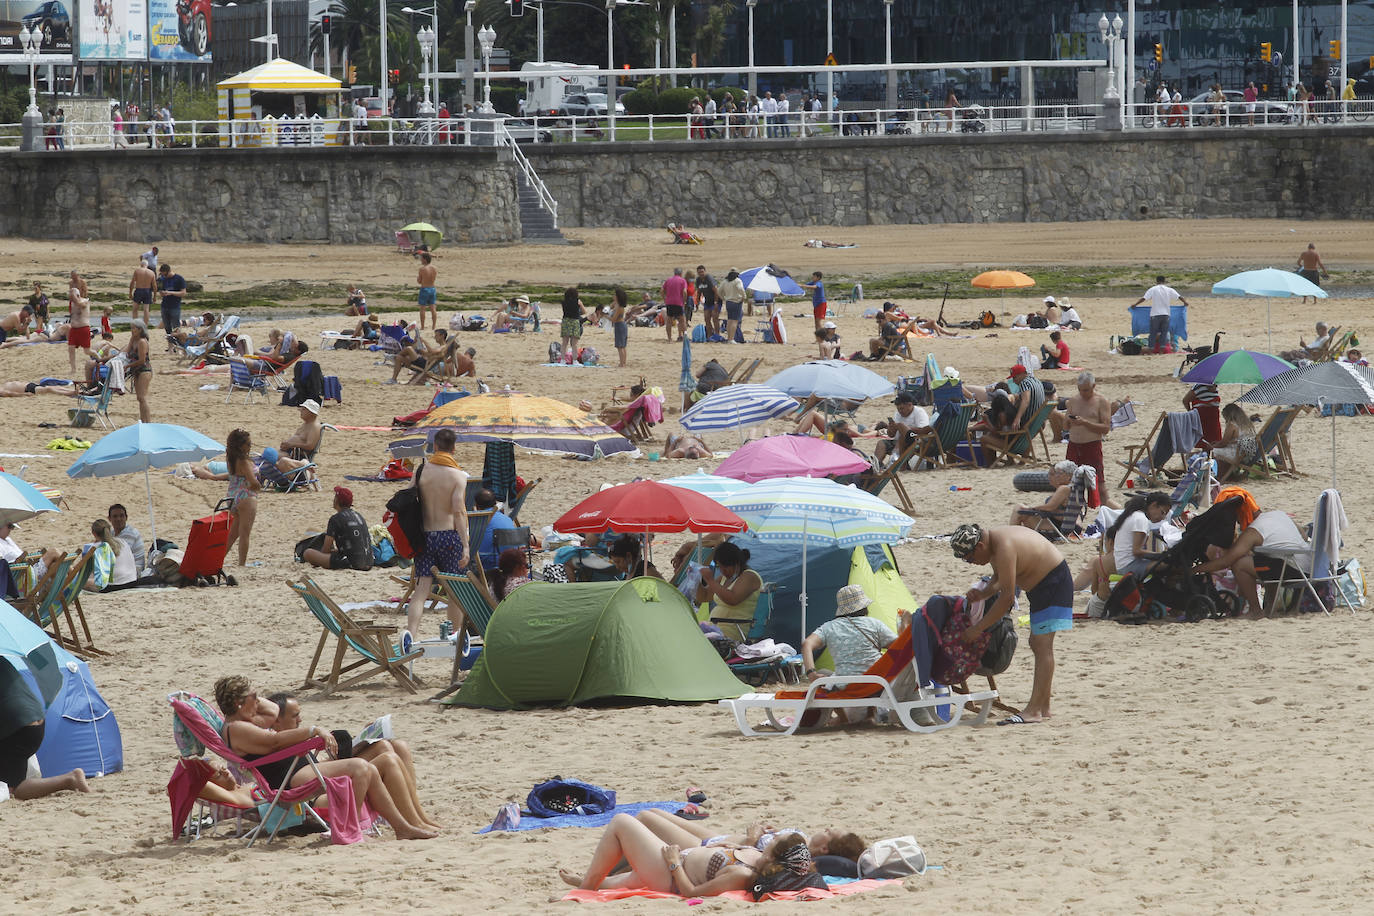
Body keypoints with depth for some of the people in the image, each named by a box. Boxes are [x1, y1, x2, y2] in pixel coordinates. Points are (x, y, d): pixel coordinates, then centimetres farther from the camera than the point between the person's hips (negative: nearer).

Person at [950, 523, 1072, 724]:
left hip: (1055, 582, -11)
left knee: (1042, 645, -15)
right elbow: (999, 579, 16)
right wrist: (983, 593, -6)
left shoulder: (1004, 548, -29)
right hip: (1041, 584, 11)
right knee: (1037, 644, 14)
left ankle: (1034, 711, -19)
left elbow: (1007, 595, -29)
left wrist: (979, 628, -24)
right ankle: (1042, 707, 20)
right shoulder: (993, 542, 3)